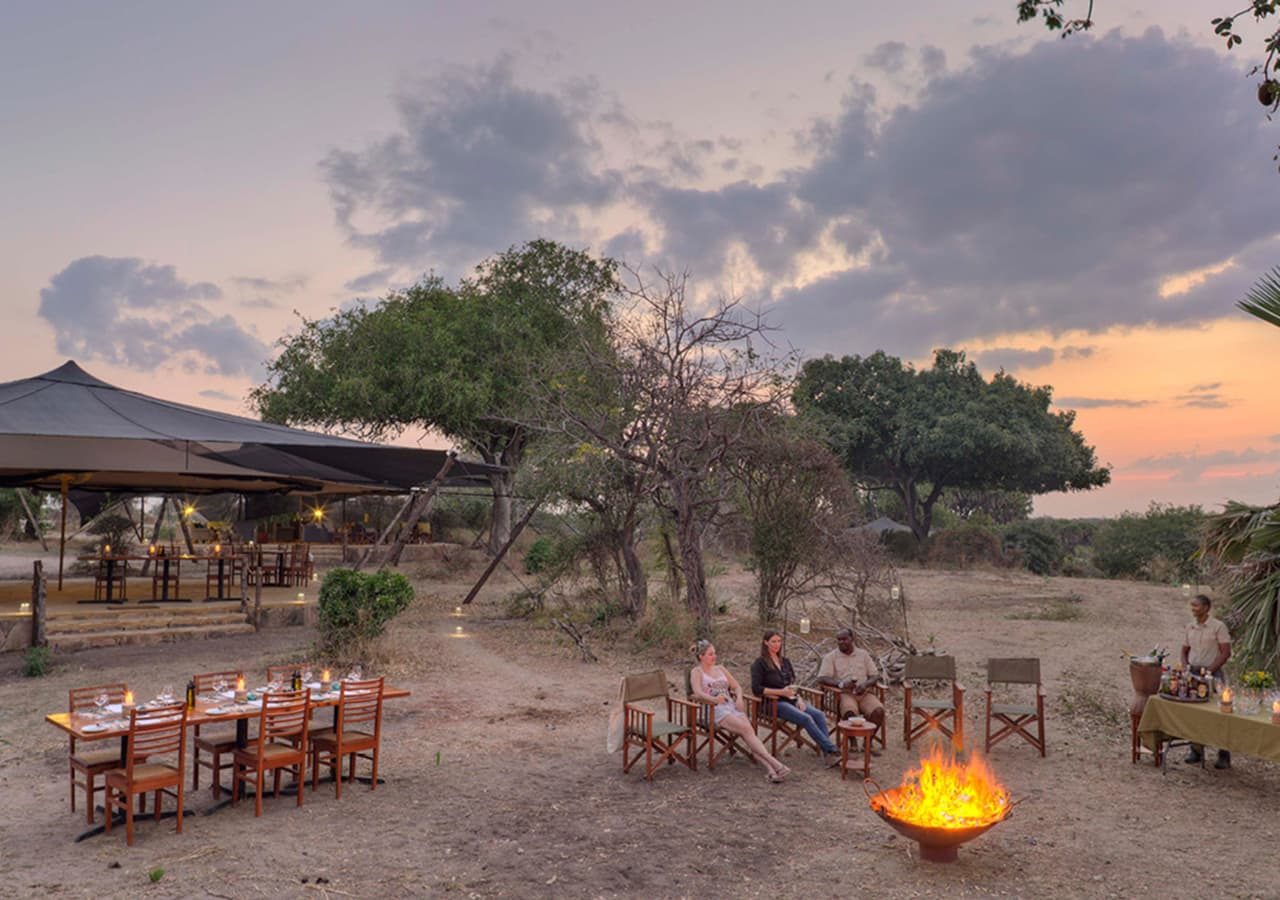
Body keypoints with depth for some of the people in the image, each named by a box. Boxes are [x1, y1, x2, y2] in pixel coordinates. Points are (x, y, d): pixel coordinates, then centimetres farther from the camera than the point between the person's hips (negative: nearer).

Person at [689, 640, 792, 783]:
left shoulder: (721, 669, 25)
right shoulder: (697, 672, 8)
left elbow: (737, 686, 23)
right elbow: (698, 693, -9)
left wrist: (739, 698, 0)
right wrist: (714, 699, -29)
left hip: (732, 706, 5)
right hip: (715, 711, -5)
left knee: (748, 731, -26)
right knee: (747, 729, -29)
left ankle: (771, 771, -41)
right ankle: (775, 764, -36)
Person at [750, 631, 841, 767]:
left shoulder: (785, 661, 19)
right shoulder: (759, 663, -1)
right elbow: (756, 689, -10)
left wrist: (799, 698, 0)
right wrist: (781, 692, -16)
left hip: (792, 699, 6)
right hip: (774, 703, -6)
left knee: (818, 714, -22)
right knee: (806, 718, -29)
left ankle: (828, 755, -30)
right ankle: (832, 750, -27)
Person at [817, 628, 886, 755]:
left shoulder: (863, 654, 16)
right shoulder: (830, 657, 7)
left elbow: (875, 675, 13)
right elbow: (822, 678, -4)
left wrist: (866, 684, -10)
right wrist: (841, 683, -20)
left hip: (864, 692, 3)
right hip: (844, 693, -3)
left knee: (878, 710, -27)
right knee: (850, 712, -35)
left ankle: (868, 742, -5)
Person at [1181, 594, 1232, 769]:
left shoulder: (1218, 626, -8)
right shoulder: (1190, 627, 9)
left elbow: (1226, 653, -11)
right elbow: (1185, 651, 18)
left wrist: (1210, 670, -16)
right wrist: (1185, 668, 1)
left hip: (1212, 673, -6)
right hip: (1193, 672, 6)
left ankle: (1224, 757, 4)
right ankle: (1196, 751, 20)